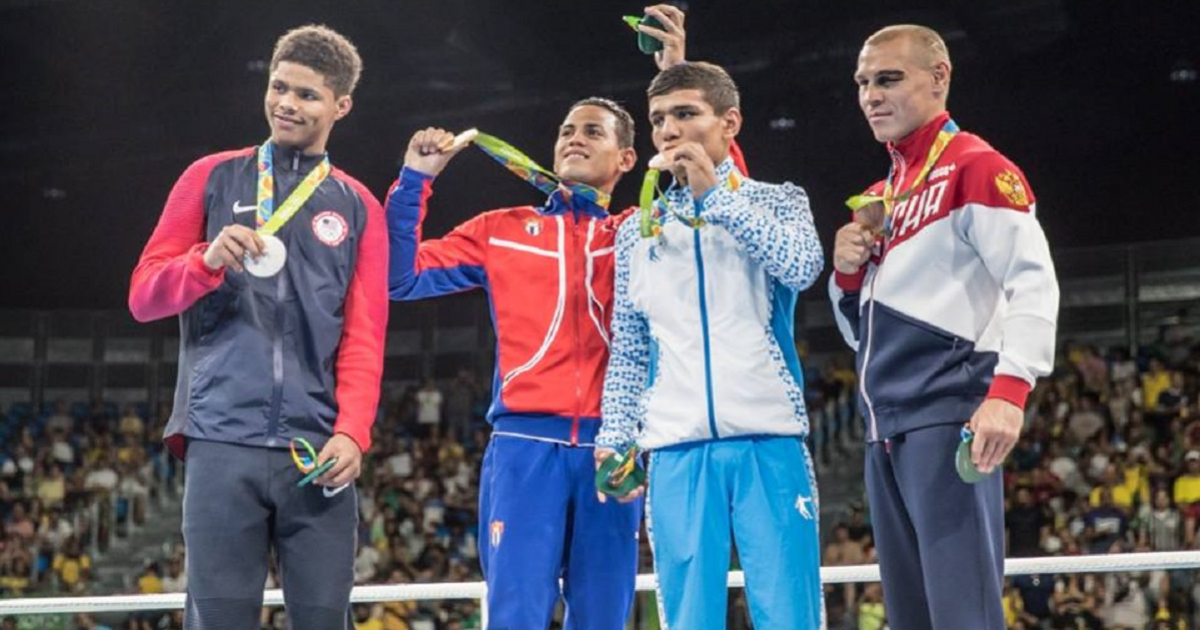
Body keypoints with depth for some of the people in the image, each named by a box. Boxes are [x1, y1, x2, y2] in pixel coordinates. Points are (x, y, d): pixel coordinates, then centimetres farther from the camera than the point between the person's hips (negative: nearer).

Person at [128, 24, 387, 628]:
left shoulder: (358, 207, 15)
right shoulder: (212, 178, 14)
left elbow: (364, 338, 7)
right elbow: (143, 295, 10)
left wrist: (352, 431, -9)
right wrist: (208, 261, -11)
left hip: (319, 450, 1)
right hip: (222, 442, -1)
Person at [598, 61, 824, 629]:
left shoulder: (777, 201, 10)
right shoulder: (637, 232, 17)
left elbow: (802, 266, -12)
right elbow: (627, 352, 17)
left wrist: (714, 191, -9)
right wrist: (614, 437, 5)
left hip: (768, 441, -2)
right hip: (676, 453, 3)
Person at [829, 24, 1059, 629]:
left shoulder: (974, 166, -3)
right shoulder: (879, 198, 21)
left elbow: (1033, 283, -14)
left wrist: (1008, 389, -25)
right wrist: (847, 274, 7)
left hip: (948, 417, -9)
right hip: (886, 428, 9)